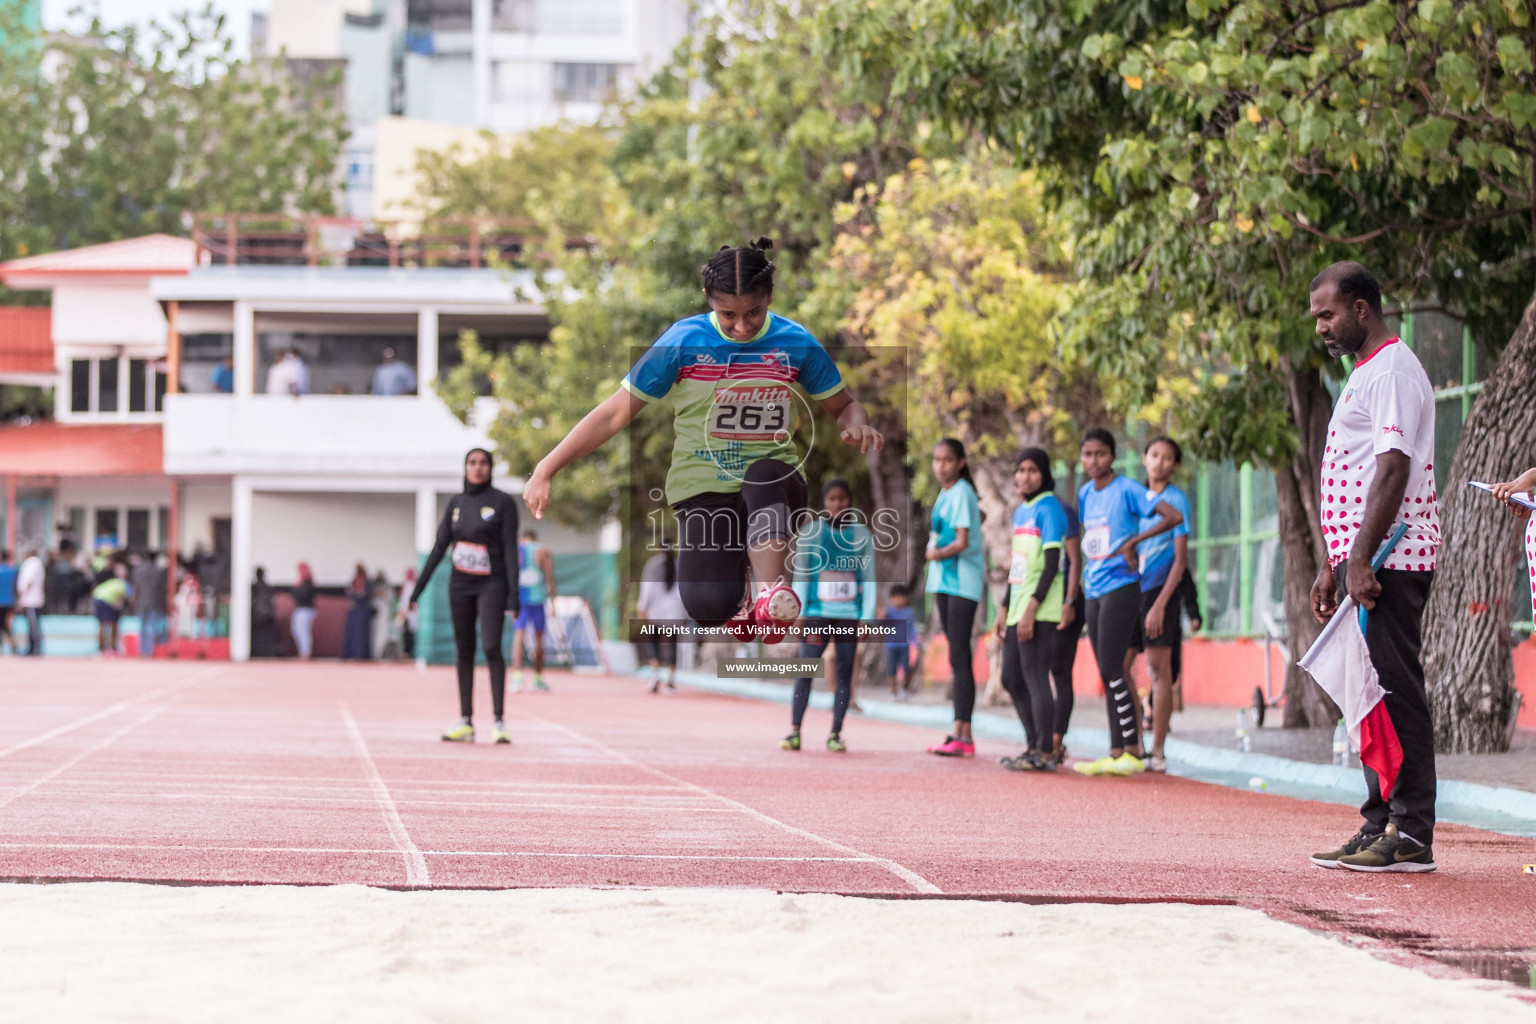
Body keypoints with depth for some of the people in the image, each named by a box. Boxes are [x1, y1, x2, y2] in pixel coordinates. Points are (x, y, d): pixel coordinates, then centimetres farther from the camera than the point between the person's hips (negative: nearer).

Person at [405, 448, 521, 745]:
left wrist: (514, 595, -13)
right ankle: (466, 723, 8)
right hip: (460, 586, 5)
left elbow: (510, 550, -6)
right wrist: (416, 590, 9)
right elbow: (438, 549, 12)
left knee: (491, 647, -16)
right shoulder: (456, 504, 10)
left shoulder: (503, 503, -3)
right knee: (464, 651, 5)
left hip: (491, 584, -5)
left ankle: (499, 721, -16)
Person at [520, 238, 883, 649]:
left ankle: (773, 597, -37)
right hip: (704, 488, -1)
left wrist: (857, 426, -12)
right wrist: (545, 470, -7)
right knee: (708, 607, -25)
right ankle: (734, 575, 11)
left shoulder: (796, 343, -1)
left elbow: (842, 405, 14)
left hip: (776, 488, 1)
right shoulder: (684, 341, -7)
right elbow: (615, 412, -2)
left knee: (763, 474, -39)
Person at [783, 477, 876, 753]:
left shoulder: (861, 535, 7)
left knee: (844, 673, 1)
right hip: (817, 613, -1)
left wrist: (868, 616, 0)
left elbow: (868, 578, 8)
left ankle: (835, 734, 7)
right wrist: (798, 611, -2)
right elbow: (800, 574, 5)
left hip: (849, 616, 1)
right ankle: (794, 732, -2)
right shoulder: (810, 532, 4)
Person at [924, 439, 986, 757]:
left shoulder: (962, 493, -11)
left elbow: (962, 542, -18)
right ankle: (962, 734, 11)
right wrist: (933, 552, 0)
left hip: (962, 582, -9)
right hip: (944, 581, 9)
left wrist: (937, 553, -4)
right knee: (956, 657, 9)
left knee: (959, 657, -12)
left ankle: (962, 735, -14)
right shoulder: (944, 493, 16)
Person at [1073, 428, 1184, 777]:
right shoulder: (1085, 494, 14)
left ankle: (1133, 752, -9)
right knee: (1107, 675, 6)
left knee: (1111, 670, -12)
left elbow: (1174, 516, -16)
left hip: (1121, 588, -8)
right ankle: (1116, 753, 8)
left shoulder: (1127, 490, -8)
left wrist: (1133, 541, -17)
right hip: (1094, 591, 8)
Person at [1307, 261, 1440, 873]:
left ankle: (1411, 835, -10)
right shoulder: (1365, 374, 22)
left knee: (1394, 691, -10)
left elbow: (1394, 467, -20)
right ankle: (1381, 824, 15)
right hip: (1361, 557, 11)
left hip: (1390, 560, -11)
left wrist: (1361, 559, -24)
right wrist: (1333, 565, 22)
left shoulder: (1393, 371, -11)